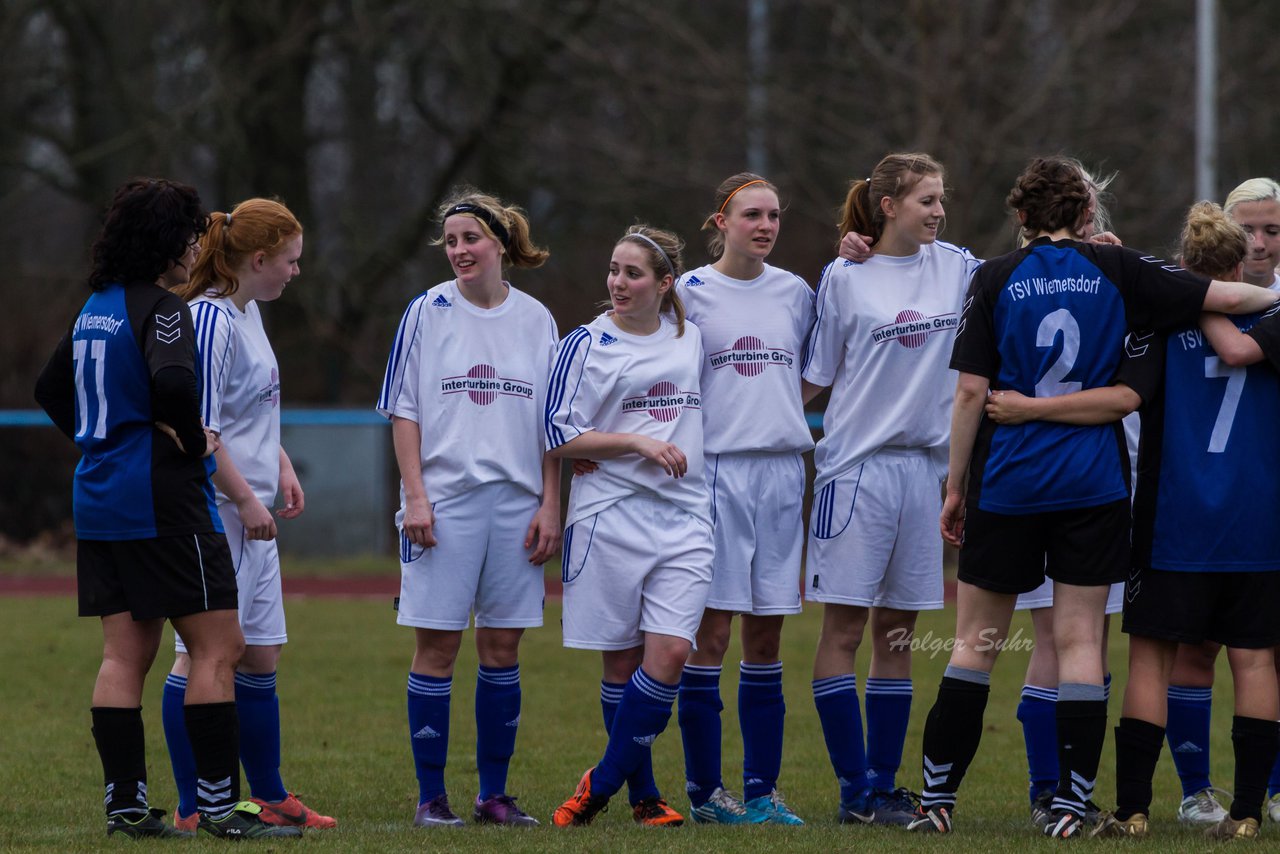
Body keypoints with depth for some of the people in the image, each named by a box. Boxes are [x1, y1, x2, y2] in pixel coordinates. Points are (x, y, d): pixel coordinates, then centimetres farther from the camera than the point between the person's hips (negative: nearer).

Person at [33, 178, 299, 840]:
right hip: (163, 504, -9)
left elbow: (51, 388, 25)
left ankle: (125, 803, 6)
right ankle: (218, 803, -6)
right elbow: (174, 383, -30)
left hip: (100, 500, 9)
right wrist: (194, 442, -14)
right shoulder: (160, 308, -13)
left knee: (126, 653, 8)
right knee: (218, 645, -4)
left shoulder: (96, 308, 14)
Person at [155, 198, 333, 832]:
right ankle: (192, 808, -1)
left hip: (250, 513, 10)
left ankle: (269, 797, 21)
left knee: (259, 655, 13)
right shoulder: (210, 320, -17)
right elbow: (199, 428, -20)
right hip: (212, 511, -10)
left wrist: (282, 467, 19)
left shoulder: (247, 312, 13)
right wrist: (247, 499, -17)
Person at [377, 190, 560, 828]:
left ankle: (494, 793, 12)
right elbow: (404, 410, 0)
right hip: (444, 499, -2)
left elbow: (553, 422, 11)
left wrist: (549, 505, 3)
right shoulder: (427, 312, 1)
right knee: (437, 644, -3)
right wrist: (415, 495, -8)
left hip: (515, 500, 2)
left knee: (502, 646, 5)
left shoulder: (535, 319, 8)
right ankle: (431, 796, 3)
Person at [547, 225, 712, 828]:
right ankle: (643, 794, 14)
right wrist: (639, 443, -12)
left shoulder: (693, 339, 11)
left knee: (670, 653, -10)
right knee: (622, 661, 1)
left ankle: (603, 782, 1)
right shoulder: (587, 345, -1)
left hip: (684, 519, 3)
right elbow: (560, 435, -6)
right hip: (610, 521, -3)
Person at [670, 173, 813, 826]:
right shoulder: (689, 293, 1)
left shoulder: (796, 293, 11)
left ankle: (762, 789, 8)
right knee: (712, 627, -5)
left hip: (781, 470, 4)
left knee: (766, 633, 5)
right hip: (715, 470, -4)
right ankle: (704, 790, 0)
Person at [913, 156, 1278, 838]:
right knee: (1080, 642, 2)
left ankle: (937, 799, 8)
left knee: (975, 643, 7)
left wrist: (955, 487, 3)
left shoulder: (996, 279, -2)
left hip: (1007, 484, 0)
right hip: (1094, 487, 1)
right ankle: (1070, 808, -2)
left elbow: (971, 392, -4)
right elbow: (1223, 297, 1)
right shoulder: (1117, 271, 0)